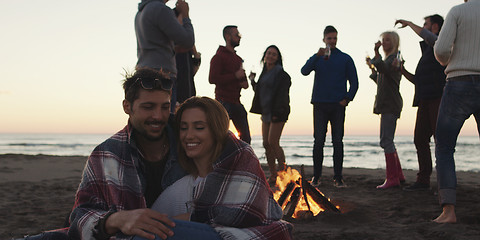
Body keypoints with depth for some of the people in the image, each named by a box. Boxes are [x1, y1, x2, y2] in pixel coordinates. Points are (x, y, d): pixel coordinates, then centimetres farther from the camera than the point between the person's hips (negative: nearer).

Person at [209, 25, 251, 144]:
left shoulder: (238, 58, 21)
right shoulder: (219, 56, -5)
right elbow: (212, 79, -17)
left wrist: (244, 83, 10)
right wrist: (235, 76, -15)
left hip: (236, 102, 8)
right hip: (224, 101, -8)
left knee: (246, 137, 7)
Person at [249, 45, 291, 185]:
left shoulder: (280, 73, -8)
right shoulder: (264, 72, 17)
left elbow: (282, 93, -15)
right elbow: (259, 91, 23)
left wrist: (277, 112, -21)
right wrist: (253, 81, 9)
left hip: (277, 113, -8)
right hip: (266, 113, 8)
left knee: (273, 142, -11)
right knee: (266, 144, 4)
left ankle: (283, 172, 0)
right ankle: (273, 175, 11)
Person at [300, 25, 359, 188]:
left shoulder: (345, 59, 11)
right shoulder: (317, 58, 13)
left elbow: (354, 82, 9)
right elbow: (304, 71, -6)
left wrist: (347, 98, -6)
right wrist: (317, 55, -19)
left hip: (338, 106, 0)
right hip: (320, 105, 0)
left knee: (338, 142, 0)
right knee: (318, 141, -2)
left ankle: (338, 177, 4)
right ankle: (316, 176, 3)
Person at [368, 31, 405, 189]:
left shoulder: (394, 59, -7)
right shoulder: (388, 59, 22)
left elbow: (384, 69, -28)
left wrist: (376, 54, -30)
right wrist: (373, 69, 20)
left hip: (391, 105, -10)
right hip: (386, 105, 10)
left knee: (386, 141, -13)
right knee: (387, 141, 13)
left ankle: (392, 178, -12)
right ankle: (398, 175, 20)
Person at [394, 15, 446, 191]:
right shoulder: (427, 51, 28)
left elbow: (427, 36, -23)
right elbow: (418, 80, 28)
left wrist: (409, 23, -8)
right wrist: (403, 71, 14)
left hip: (438, 98, -9)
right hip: (425, 101, 9)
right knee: (420, 139, 5)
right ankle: (423, 180, 8)